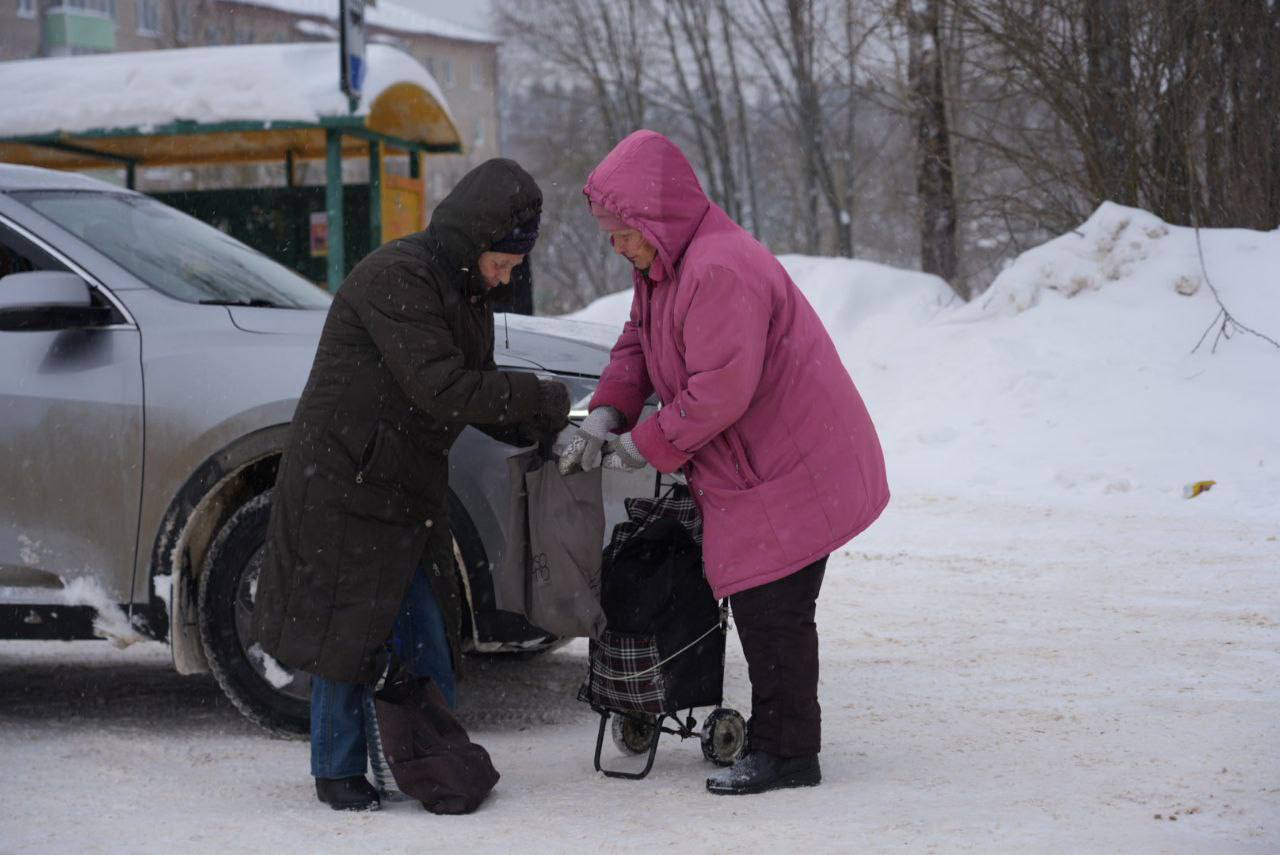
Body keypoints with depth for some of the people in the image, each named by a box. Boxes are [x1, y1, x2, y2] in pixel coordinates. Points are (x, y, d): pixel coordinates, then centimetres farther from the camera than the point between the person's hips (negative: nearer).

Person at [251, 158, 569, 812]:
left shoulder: (466, 295, 12)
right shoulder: (395, 277, -19)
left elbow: (478, 396, 16)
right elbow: (440, 388, -26)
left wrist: (548, 433, -1)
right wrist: (546, 399, -21)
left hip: (411, 488, 8)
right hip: (343, 482, -8)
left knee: (426, 635, 8)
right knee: (350, 631, 0)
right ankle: (338, 772, 13)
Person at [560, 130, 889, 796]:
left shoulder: (720, 270, -26)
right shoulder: (661, 264, 9)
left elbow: (720, 391, -28)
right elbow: (638, 342, 16)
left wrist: (645, 447, -16)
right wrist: (605, 415, -2)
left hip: (790, 471, -10)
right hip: (754, 468, 10)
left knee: (773, 611, -6)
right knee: (758, 609, 15)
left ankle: (788, 754, 3)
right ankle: (772, 736, 25)